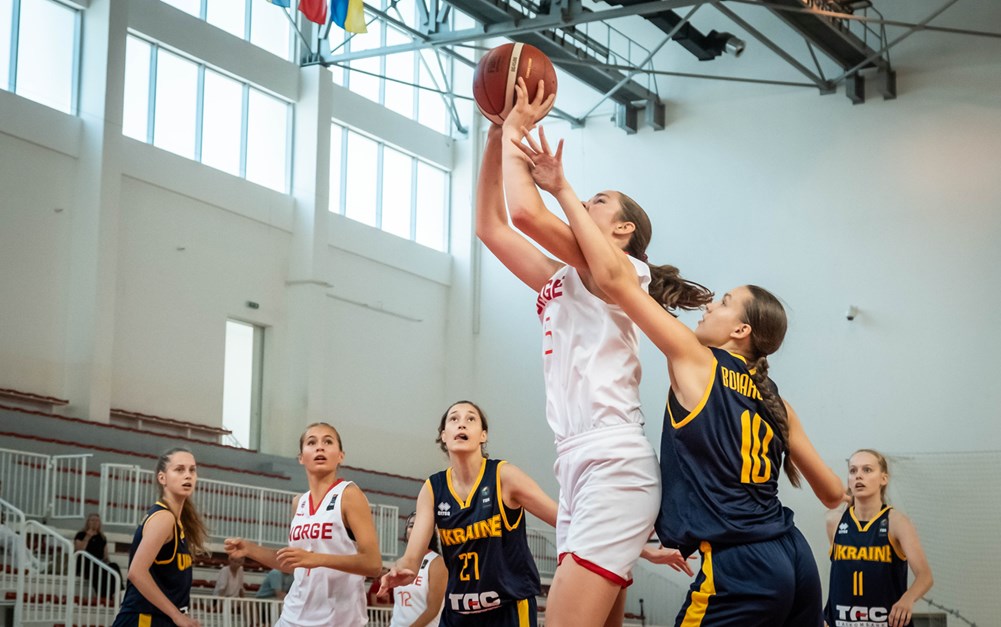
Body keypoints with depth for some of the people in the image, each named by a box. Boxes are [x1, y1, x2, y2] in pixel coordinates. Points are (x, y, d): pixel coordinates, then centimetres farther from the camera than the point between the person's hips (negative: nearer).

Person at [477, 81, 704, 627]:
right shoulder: (559, 283, 23)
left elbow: (526, 212, -13)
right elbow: (491, 227, 24)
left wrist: (517, 133, 0)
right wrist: (496, 140, 18)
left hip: (614, 464, -9)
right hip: (578, 468, 9)